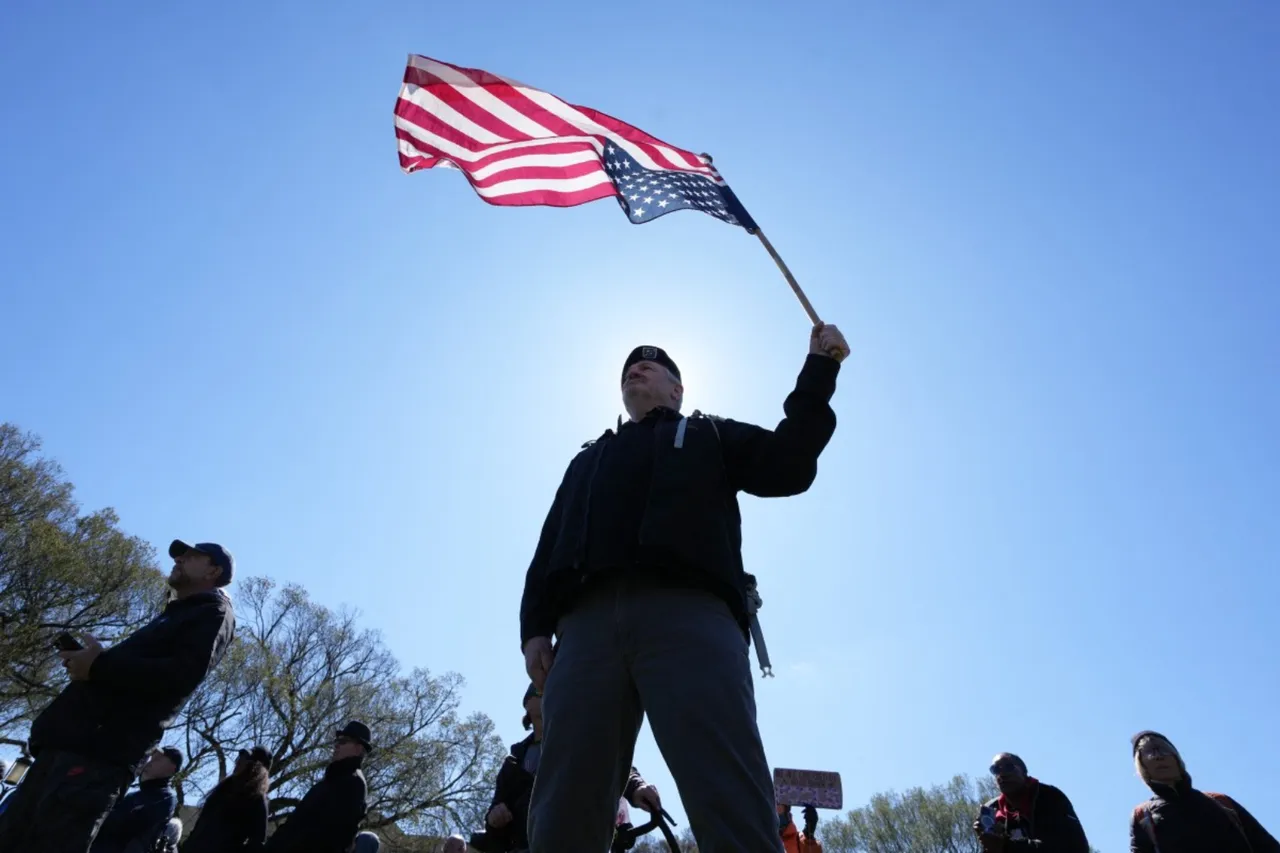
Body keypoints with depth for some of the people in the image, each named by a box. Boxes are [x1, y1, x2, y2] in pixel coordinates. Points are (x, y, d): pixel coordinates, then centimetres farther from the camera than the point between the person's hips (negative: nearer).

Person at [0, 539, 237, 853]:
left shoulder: (213, 614, 1)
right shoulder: (175, 615, 32)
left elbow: (181, 675, -16)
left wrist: (98, 667, -11)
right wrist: (88, 662, 8)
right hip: (70, 739, 10)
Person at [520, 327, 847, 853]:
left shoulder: (709, 436, 31)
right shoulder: (589, 458, 37)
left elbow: (787, 466, 15)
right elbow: (549, 546, 25)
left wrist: (818, 370, 13)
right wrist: (535, 626, 8)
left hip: (689, 611, -2)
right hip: (588, 621, 3)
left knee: (734, 806, -17)